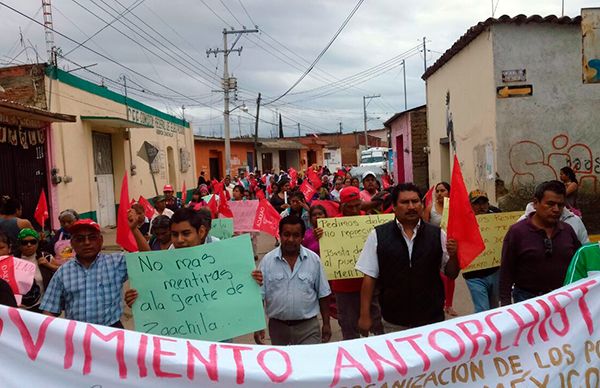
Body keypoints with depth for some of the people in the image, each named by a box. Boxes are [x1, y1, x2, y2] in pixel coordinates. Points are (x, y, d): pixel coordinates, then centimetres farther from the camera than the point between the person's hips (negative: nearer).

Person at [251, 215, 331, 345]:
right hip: (277, 326, 1)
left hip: (308, 326, -1)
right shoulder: (267, 260, -3)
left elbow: (323, 294, 4)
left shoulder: (314, 260, -2)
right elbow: (259, 296, -1)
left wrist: (326, 324, 4)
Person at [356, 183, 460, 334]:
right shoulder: (378, 235, -5)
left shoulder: (437, 234, -1)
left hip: (432, 319, 1)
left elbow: (451, 274, 5)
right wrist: (365, 315, -5)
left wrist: (453, 255, -15)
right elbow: (369, 277, -3)